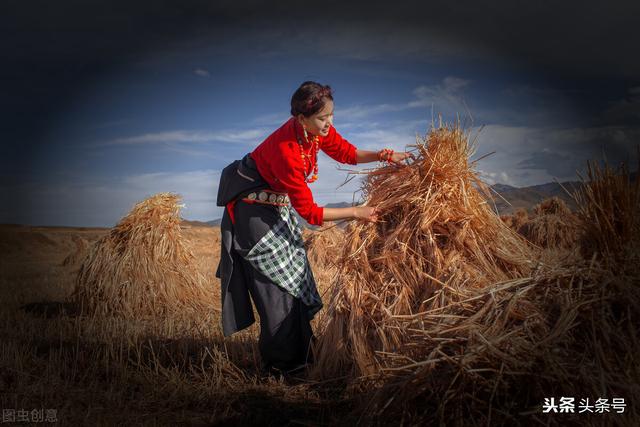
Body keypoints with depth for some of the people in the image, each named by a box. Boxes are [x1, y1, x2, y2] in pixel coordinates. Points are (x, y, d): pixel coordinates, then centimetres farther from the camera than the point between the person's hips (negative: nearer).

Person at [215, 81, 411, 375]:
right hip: (252, 206, -8)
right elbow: (309, 212, -28)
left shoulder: (318, 130, -13)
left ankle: (298, 351, 28)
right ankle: (280, 363, 13)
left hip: (279, 204, 9)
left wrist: (385, 156, -8)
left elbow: (346, 152, 6)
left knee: (294, 277, 13)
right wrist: (357, 213, -23)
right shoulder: (286, 150, -35)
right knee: (276, 284, -3)